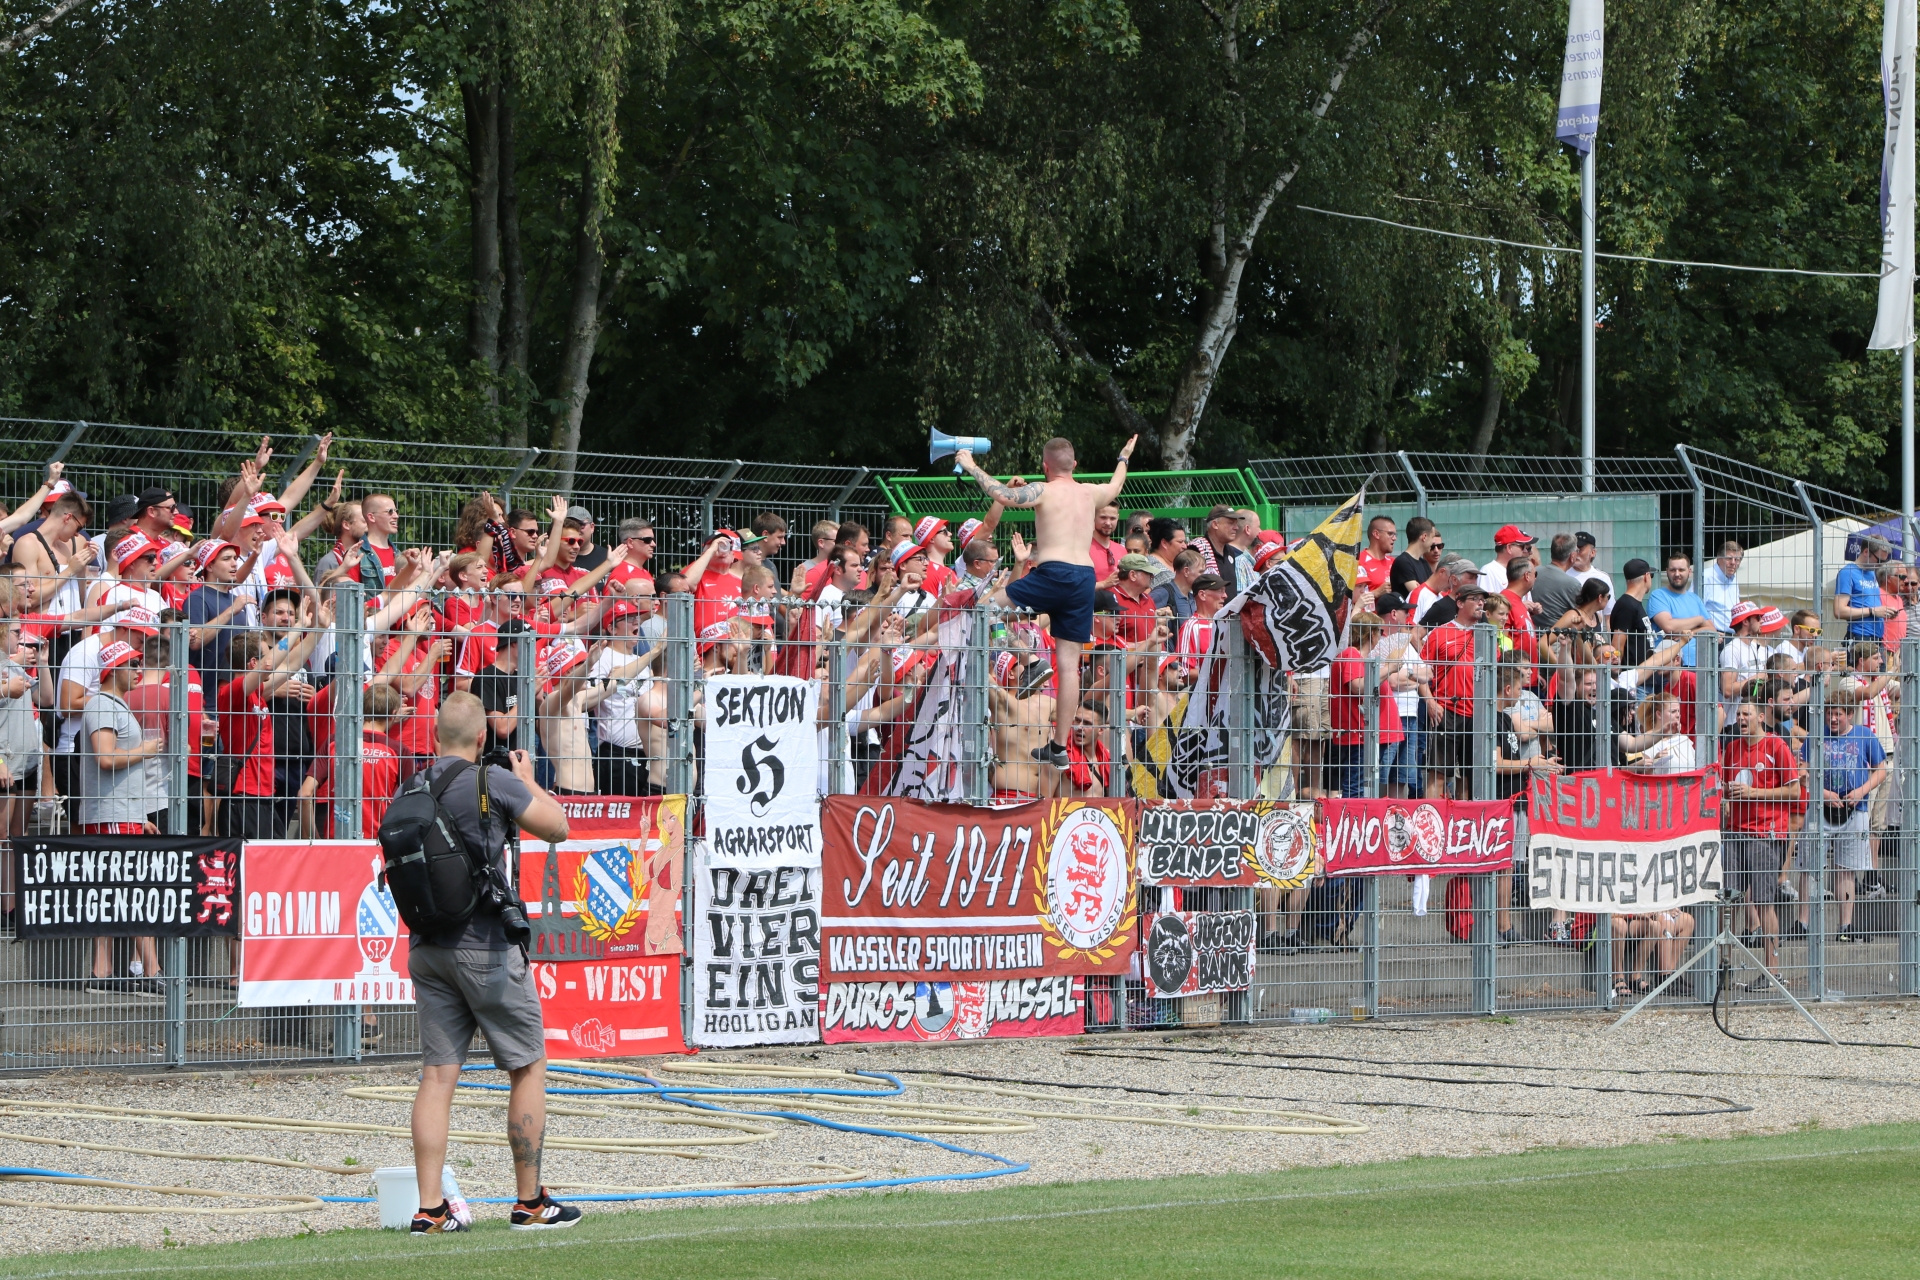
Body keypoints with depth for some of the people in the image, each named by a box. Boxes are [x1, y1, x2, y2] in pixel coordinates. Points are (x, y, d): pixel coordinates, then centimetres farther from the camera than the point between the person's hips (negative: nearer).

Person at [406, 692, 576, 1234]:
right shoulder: (493, 782, -12)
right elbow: (557, 826, -2)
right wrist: (528, 780, 15)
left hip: (427, 947, 5)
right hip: (485, 945, -5)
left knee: (438, 1074, 5)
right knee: (528, 1067, 7)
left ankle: (429, 1207, -1)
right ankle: (530, 1202, 10)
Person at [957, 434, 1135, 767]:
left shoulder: (1044, 491, 0)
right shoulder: (1091, 493, 18)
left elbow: (1004, 496, -16)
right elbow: (1115, 487, 41)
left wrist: (971, 467, -5)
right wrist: (1123, 459, 61)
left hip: (1053, 574, -6)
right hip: (1085, 578, 6)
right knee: (1069, 665, 5)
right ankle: (1059, 747, 5)